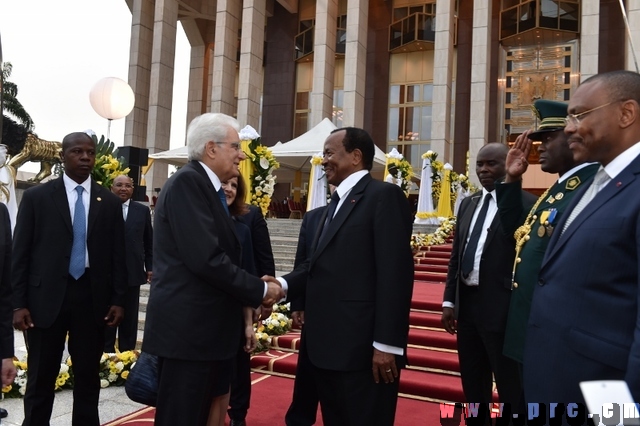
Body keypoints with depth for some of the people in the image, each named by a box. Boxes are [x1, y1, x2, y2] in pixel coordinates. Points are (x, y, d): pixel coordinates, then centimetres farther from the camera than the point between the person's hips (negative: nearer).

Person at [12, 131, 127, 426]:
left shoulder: (110, 202, 6)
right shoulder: (36, 197, 2)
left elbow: (118, 255, 6)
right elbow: (21, 254, 1)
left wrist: (118, 300, 0)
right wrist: (19, 304, -5)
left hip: (93, 297, 1)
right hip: (46, 297, -1)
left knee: (88, 377, 11)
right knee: (41, 378, 9)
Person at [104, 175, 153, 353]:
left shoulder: (143, 210, 6)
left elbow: (149, 242, 8)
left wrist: (150, 267, 4)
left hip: (133, 272, 1)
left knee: (130, 317, 10)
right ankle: (106, 352, 23)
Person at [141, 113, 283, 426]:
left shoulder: (207, 188, 15)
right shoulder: (187, 182, -14)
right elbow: (205, 259, -23)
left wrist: (255, 290, 2)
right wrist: (259, 290, -12)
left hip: (203, 328, 9)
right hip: (187, 329, -9)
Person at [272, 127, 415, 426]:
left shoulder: (384, 195, -9)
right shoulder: (336, 204, 20)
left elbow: (395, 272, -17)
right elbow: (318, 265, 14)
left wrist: (386, 344, -20)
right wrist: (283, 284, -4)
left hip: (362, 348, -8)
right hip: (327, 346, 9)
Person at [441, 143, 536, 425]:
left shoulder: (527, 203, -10)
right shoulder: (468, 204, 12)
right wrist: (449, 300, 9)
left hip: (501, 307, -7)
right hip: (467, 303, 7)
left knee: (510, 388, 8)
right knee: (473, 385, 20)